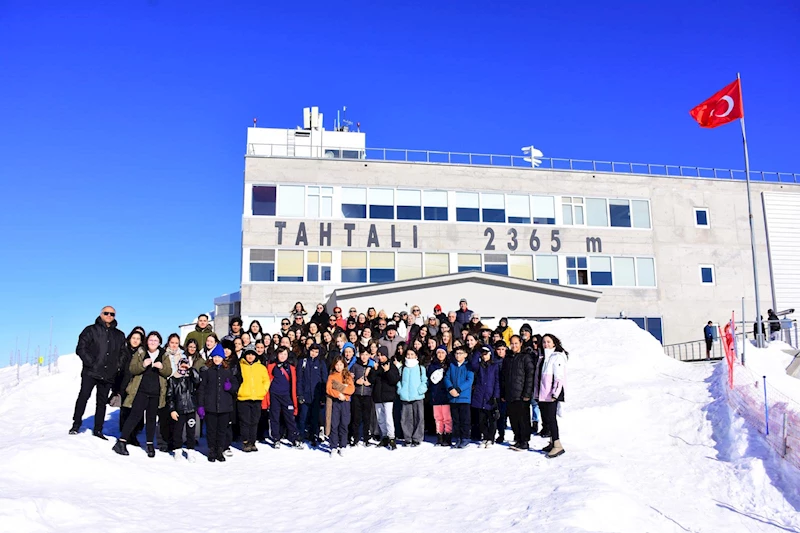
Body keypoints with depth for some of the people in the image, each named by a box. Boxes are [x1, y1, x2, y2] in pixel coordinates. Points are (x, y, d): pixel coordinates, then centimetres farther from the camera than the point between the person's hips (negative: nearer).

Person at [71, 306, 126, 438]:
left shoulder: (119, 335, 15)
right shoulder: (91, 330, 3)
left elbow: (122, 354, 19)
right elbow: (81, 349, -4)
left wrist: (117, 367, 4)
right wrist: (91, 363, -13)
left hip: (108, 375, 3)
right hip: (90, 372, -3)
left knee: (102, 402, 6)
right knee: (84, 396, -8)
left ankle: (98, 430, 11)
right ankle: (76, 424, 5)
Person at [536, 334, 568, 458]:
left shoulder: (558, 357, -8)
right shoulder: (543, 357, 17)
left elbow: (559, 377, -14)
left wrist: (555, 393, -19)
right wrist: (537, 393, 18)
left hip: (551, 394, -8)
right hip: (543, 394, 8)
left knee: (551, 418, -12)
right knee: (546, 418, 10)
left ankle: (557, 445, -10)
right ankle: (552, 442, 19)